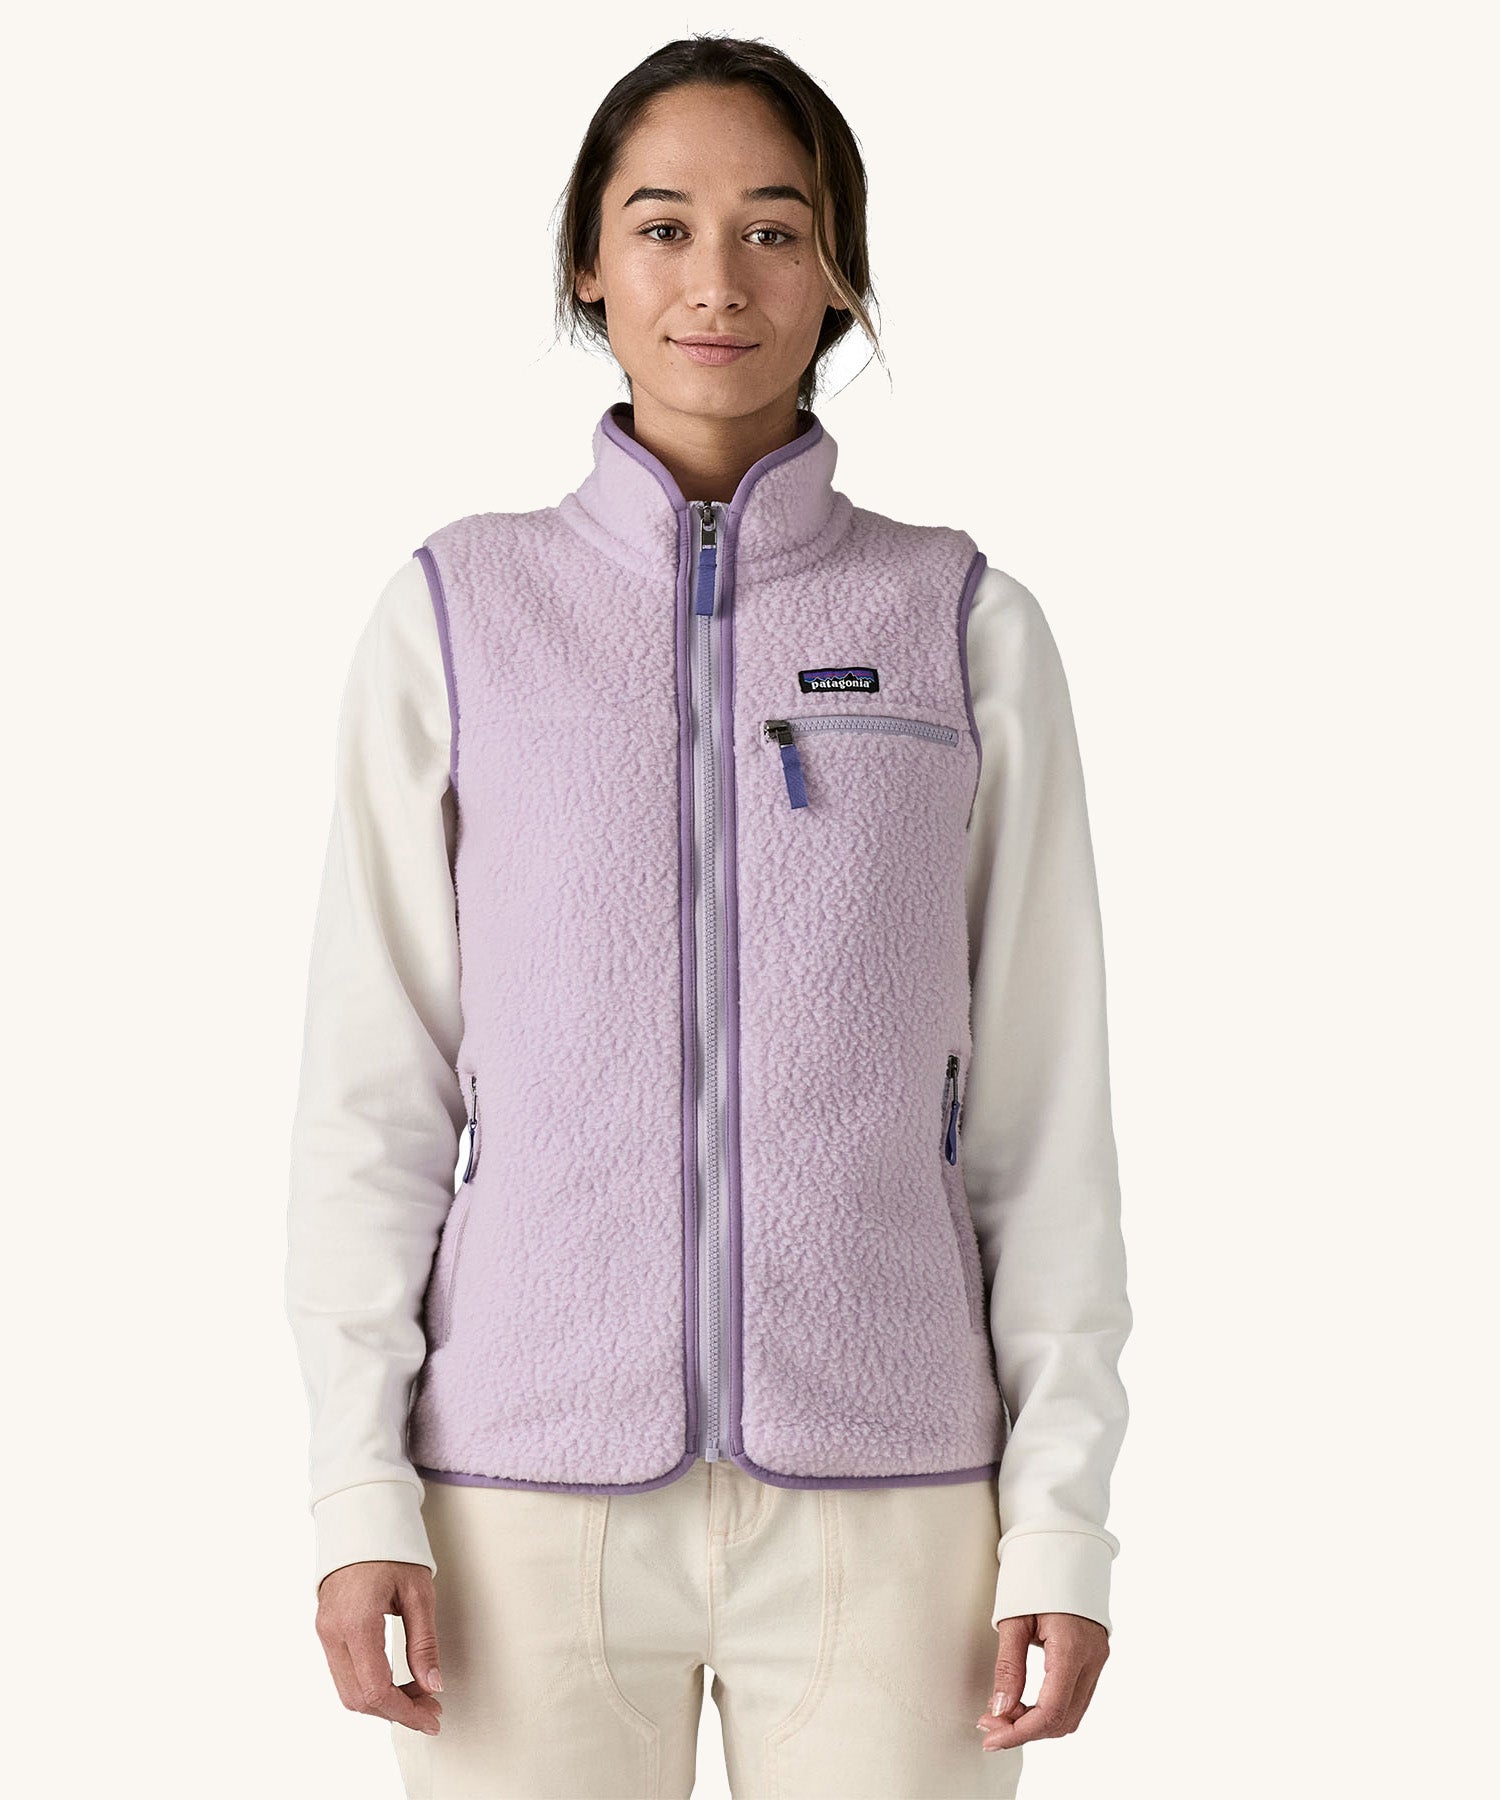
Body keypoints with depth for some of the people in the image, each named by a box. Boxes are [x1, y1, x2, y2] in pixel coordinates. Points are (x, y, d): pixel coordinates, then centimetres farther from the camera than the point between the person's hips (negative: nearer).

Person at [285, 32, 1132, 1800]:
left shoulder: (968, 627, 3)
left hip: (882, 1493, 0)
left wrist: (1063, 1515, -1)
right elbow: (373, 1084, 4)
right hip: (533, 1489, 0)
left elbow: (1041, 1100, 4)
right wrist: (358, 1488, -2)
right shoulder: (453, 615, 4)